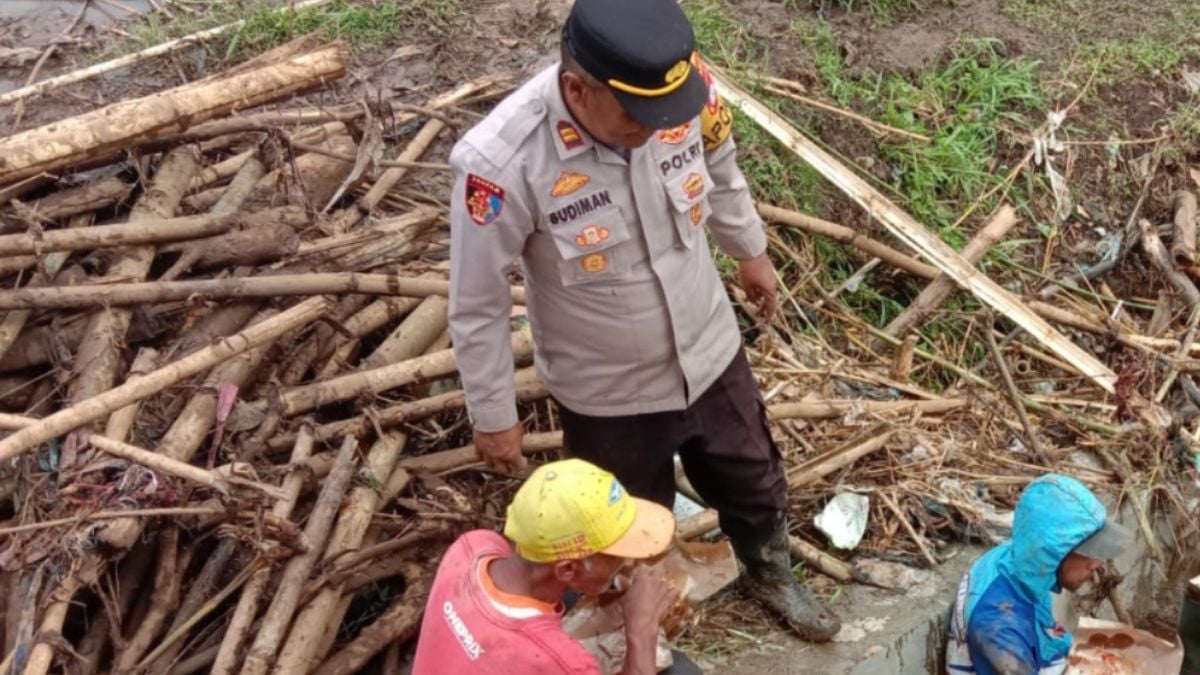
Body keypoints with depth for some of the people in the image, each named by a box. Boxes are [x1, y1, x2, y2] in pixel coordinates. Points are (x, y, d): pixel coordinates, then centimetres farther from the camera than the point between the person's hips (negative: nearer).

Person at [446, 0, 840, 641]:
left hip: (710, 356, 4)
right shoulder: (502, 163, -36)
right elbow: (477, 307, -20)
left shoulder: (685, 90, -24)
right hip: (608, 394, -3)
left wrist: (750, 251, 18)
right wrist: (493, 417, -10)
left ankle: (771, 574, 63)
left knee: (754, 484, 29)